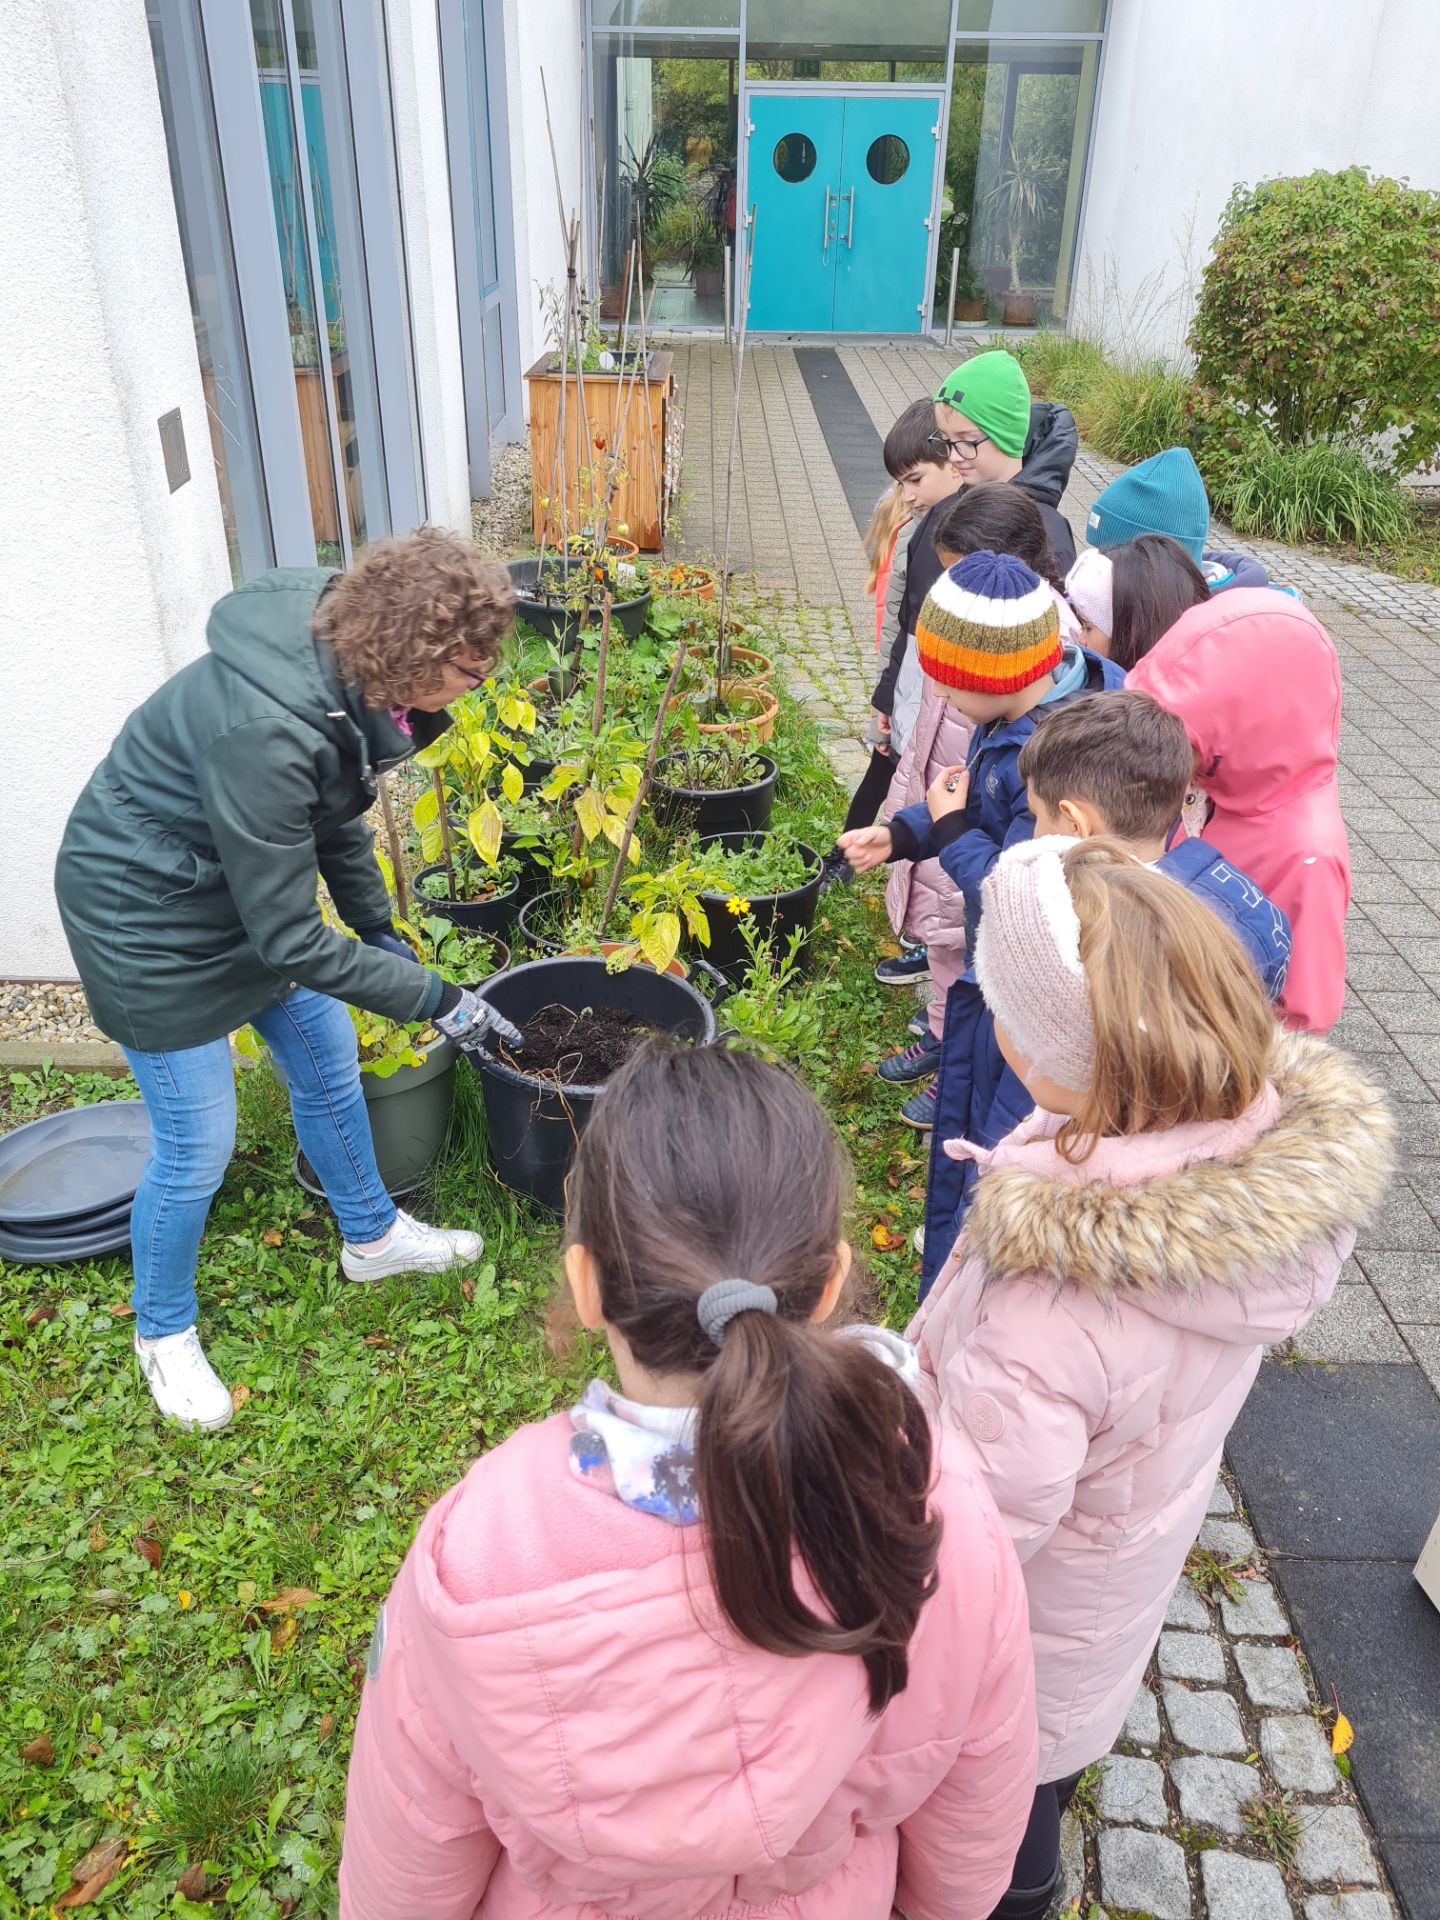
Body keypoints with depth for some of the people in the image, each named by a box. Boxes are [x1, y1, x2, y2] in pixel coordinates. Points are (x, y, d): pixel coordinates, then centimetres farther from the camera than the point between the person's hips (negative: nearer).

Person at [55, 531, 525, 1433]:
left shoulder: (346, 672, -12)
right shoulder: (263, 731, -38)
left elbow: (338, 813, 7)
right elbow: (287, 938, -30)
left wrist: (383, 930, 7)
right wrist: (434, 1000, -24)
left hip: (245, 880, 8)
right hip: (149, 914, -8)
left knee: (329, 1056, 17)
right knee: (195, 1142, 2)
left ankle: (372, 1234, 42)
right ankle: (164, 1331, 29)